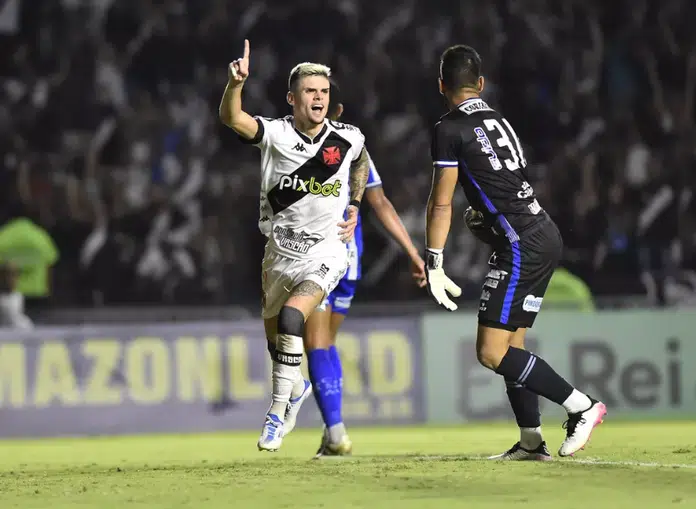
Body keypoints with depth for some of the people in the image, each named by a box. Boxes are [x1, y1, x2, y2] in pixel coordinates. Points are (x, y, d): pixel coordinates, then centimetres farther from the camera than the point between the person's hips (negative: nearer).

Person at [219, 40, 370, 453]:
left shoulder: (348, 139, -6)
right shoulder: (276, 133, -12)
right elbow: (231, 118, -32)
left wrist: (355, 207, 10)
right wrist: (236, 83, -50)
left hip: (324, 253, -2)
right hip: (281, 252, 2)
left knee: (291, 318, -26)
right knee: (275, 337, 17)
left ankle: (278, 411, -17)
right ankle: (296, 388, 51)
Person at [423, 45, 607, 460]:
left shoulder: (450, 129, -5)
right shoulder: (500, 121, 17)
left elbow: (441, 203, -7)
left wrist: (434, 265, -5)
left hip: (522, 246, -9)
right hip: (546, 235, 9)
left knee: (492, 353, -9)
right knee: (511, 345, 14)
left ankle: (581, 406, -9)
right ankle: (532, 440, 11)